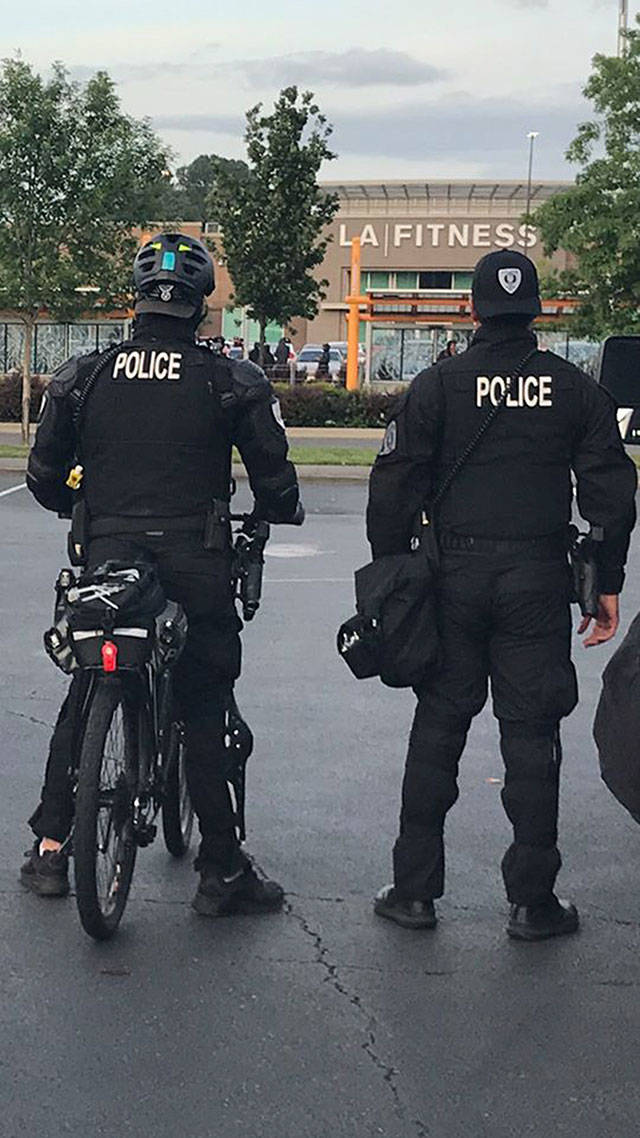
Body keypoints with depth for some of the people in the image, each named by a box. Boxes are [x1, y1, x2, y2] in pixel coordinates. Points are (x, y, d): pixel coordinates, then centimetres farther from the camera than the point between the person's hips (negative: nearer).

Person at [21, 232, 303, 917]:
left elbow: (44, 479, 8)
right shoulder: (231, 382, -2)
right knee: (204, 715, 5)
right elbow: (275, 481, -1)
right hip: (196, 566, -2)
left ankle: (50, 849, 16)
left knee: (81, 704, 15)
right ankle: (221, 871, 7)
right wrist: (277, 515, 22)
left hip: (103, 559, 2)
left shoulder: (83, 378, 3)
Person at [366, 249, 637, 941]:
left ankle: (413, 889, 12)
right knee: (531, 735, 4)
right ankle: (532, 901, 8)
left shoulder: (438, 385, 0)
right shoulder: (575, 390, 4)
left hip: (454, 574, 0)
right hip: (538, 583, 0)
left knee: (438, 728, 8)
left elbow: (394, 487, -2)